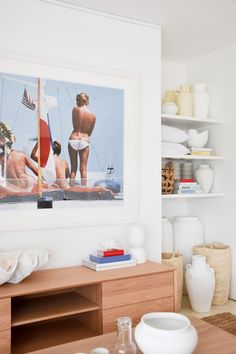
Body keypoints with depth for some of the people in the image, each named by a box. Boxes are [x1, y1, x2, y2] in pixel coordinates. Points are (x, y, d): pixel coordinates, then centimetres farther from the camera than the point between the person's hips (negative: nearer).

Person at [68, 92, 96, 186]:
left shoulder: (75, 109, -3)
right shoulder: (93, 116, 2)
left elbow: (74, 125, 8)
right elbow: (90, 133, 11)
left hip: (73, 140, 0)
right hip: (85, 141, 1)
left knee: (73, 168, 7)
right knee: (83, 169, 5)